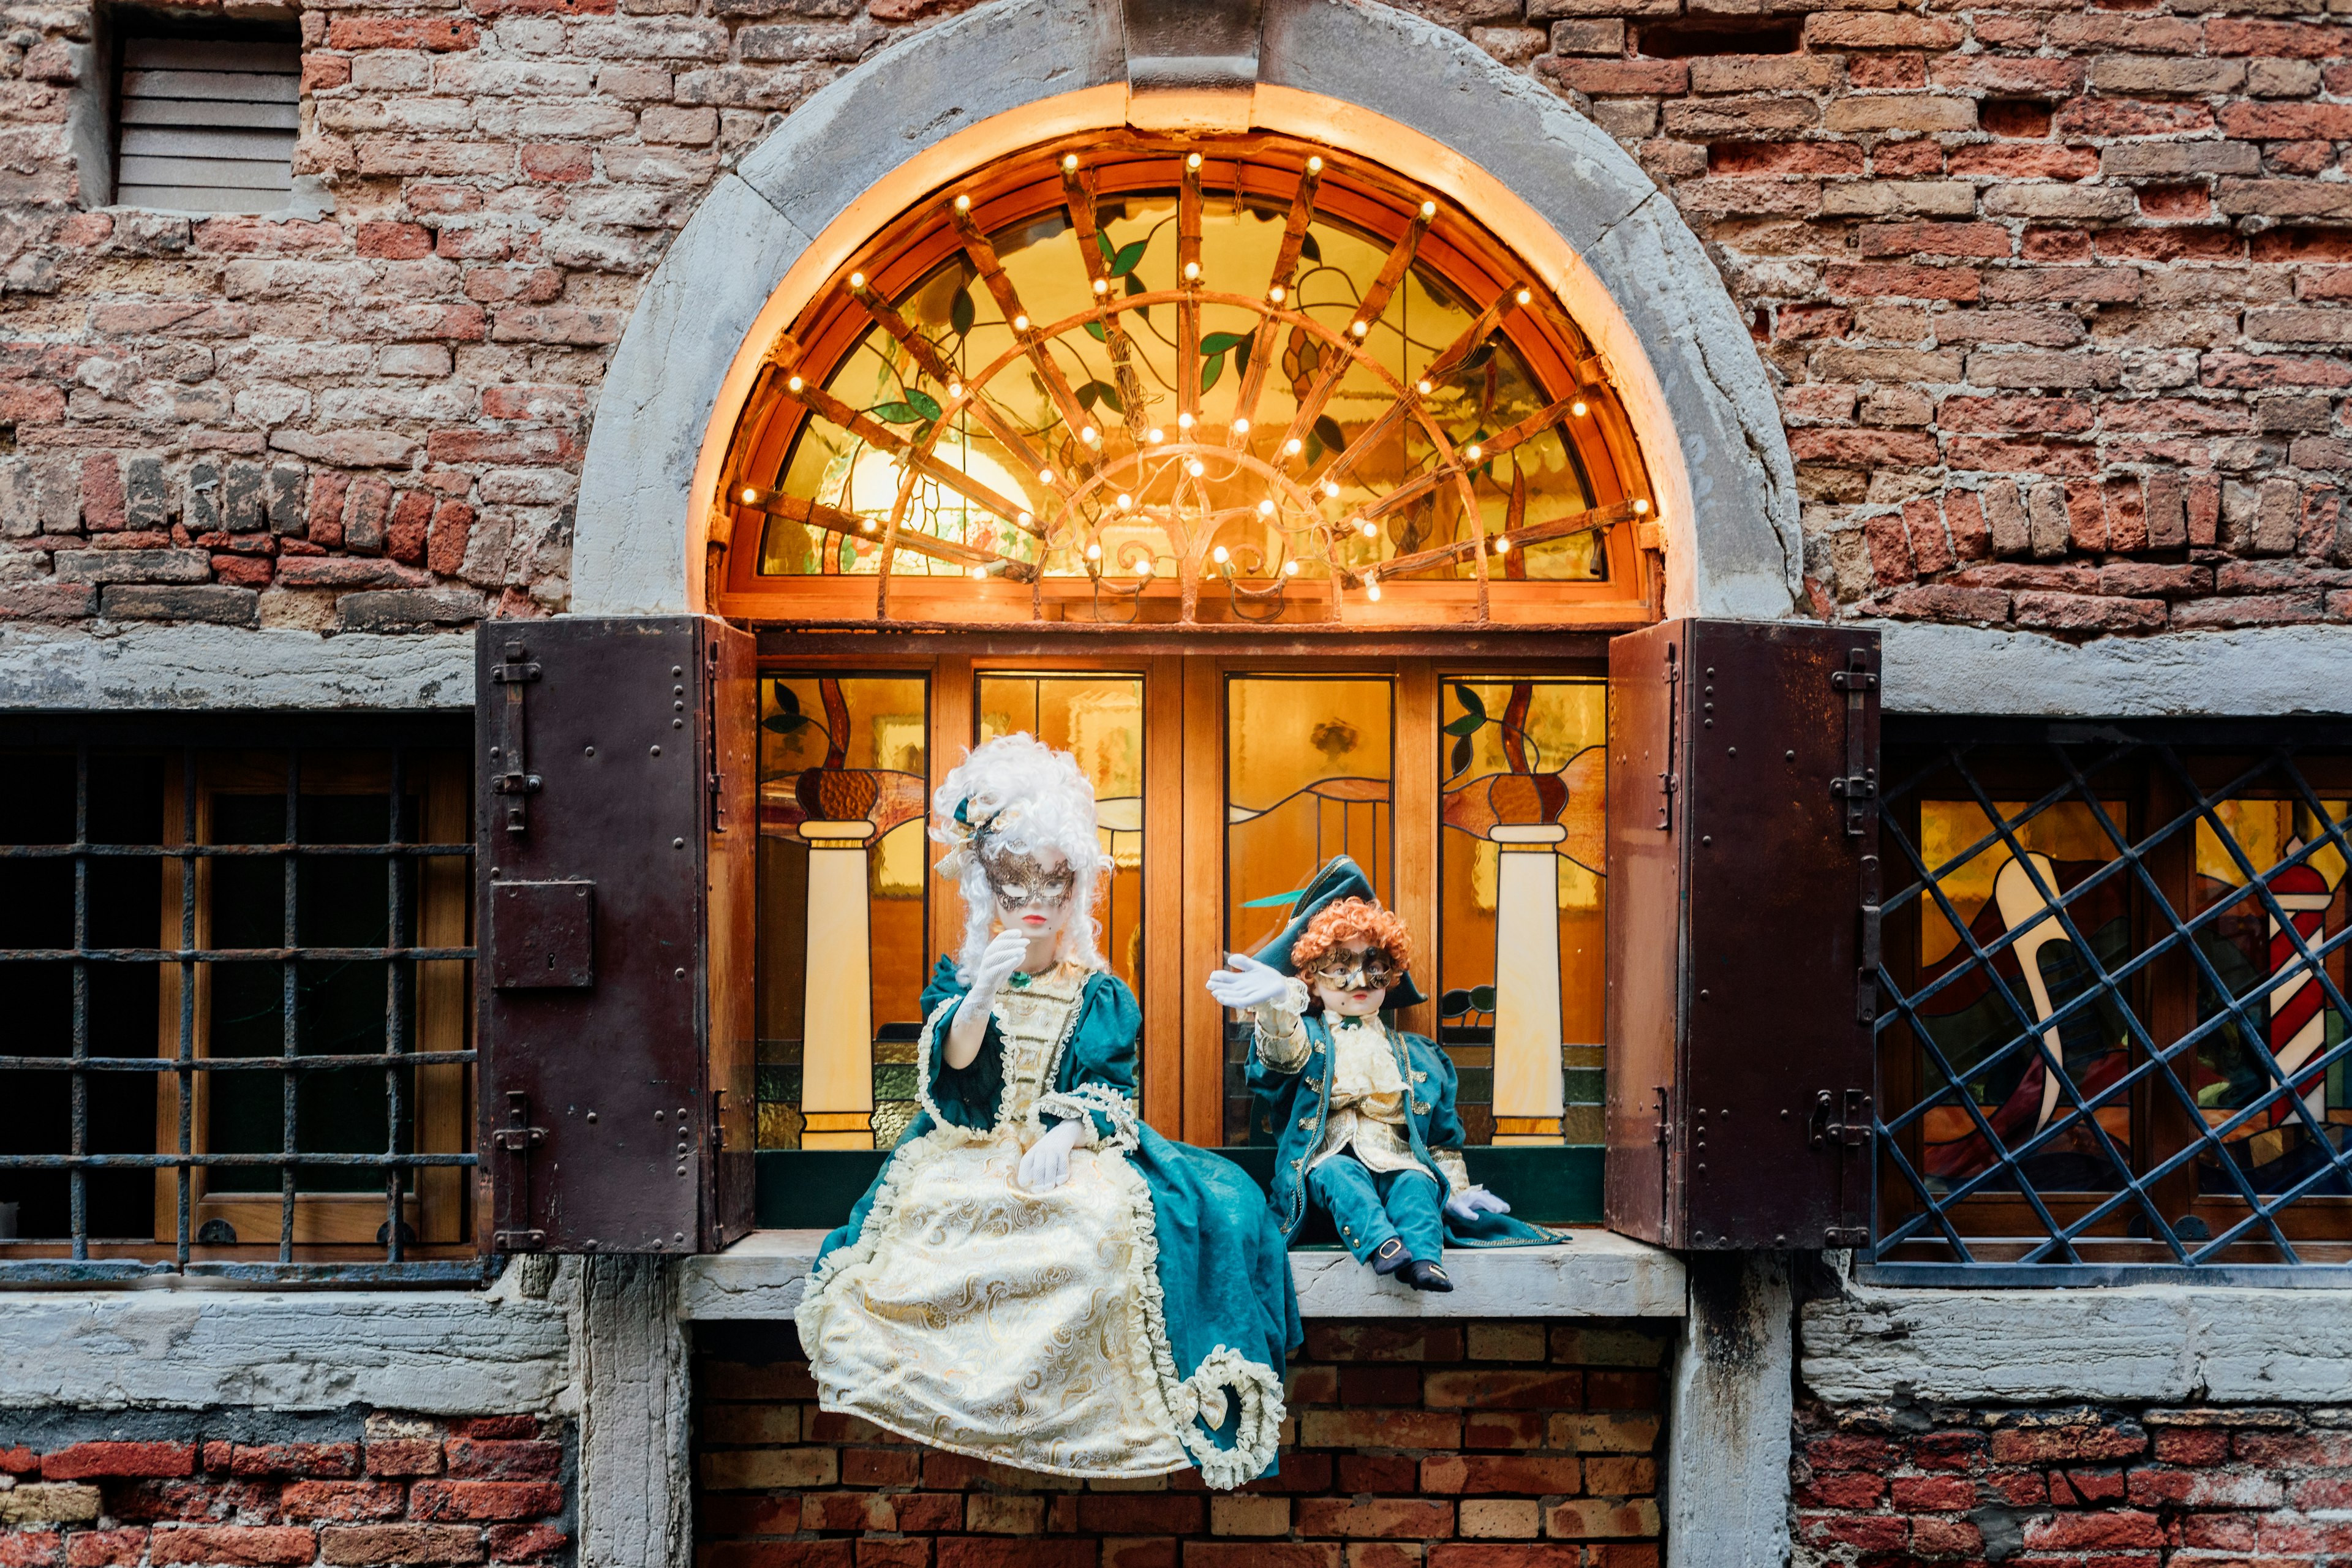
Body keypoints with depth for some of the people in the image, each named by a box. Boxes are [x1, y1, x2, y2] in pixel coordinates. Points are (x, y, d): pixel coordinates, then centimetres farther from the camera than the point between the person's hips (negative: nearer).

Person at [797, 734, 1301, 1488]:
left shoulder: (1100, 994, 12)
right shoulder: (961, 980, 13)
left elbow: (1110, 1088, 2)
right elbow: (951, 1066, -5)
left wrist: (1065, 1137, -18)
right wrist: (984, 990, -21)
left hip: (1078, 1151, 0)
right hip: (971, 1150, 1)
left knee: (1105, 1222, -34)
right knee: (928, 1205, -35)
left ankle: (1085, 1404, -23)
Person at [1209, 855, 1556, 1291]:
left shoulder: (1415, 1055, 23)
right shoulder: (1309, 1035, 11)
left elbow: (1442, 1136, 28)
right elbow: (1284, 1051, -17)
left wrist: (1455, 1191, 16)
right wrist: (1277, 1004, -40)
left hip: (1397, 1162, 2)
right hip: (1328, 1156, -2)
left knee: (1417, 1182, -30)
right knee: (1339, 1173, -35)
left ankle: (1425, 1258, -49)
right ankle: (1380, 1244, -53)